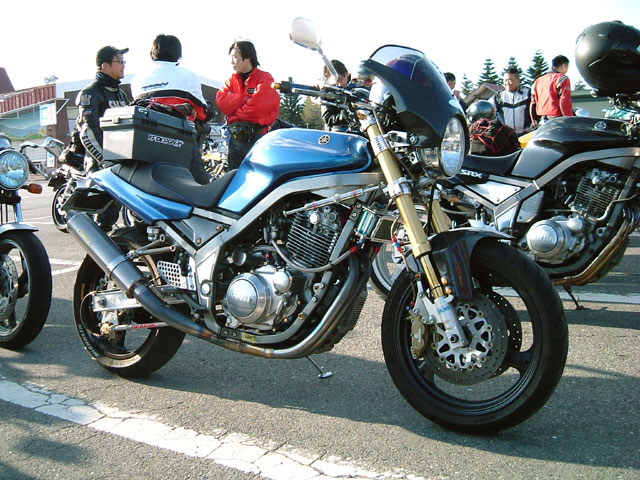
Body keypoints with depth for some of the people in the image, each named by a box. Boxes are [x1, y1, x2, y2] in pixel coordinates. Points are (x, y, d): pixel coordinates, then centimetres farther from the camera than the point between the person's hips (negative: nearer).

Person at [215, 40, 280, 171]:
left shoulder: (265, 78, 3)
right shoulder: (231, 81, 19)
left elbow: (259, 104, -12)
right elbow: (221, 101, 2)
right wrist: (245, 99, -6)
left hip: (257, 136, -5)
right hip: (235, 137, 5)